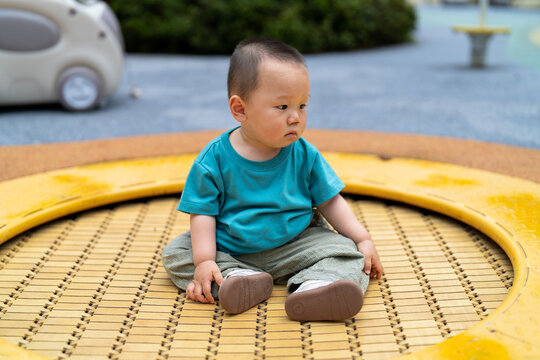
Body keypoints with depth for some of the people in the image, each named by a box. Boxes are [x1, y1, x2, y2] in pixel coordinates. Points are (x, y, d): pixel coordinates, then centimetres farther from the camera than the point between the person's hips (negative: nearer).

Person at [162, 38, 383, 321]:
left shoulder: (304, 155, -6)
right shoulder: (214, 159, -12)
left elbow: (330, 202, 3)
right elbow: (203, 212, -9)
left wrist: (363, 240, -3)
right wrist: (204, 261, -20)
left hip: (293, 247, 1)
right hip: (231, 251, 0)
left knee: (345, 251, -19)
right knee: (175, 253, -14)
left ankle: (313, 286, -47)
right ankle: (238, 278, -32)